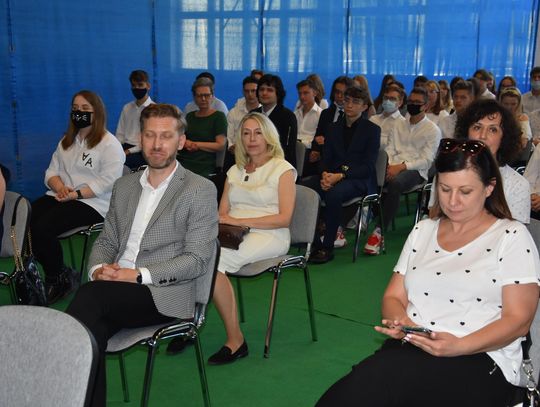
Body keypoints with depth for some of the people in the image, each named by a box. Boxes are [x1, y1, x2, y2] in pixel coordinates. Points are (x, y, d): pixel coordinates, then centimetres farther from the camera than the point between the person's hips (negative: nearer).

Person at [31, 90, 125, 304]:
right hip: (60, 197, 7)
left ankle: (58, 278, -4)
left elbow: (107, 182, -14)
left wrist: (76, 194, -20)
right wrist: (60, 187, -8)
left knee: (43, 228, -28)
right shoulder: (66, 141, 20)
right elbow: (52, 171, 15)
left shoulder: (110, 144, -4)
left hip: (93, 204, -7)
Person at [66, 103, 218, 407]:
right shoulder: (124, 186, 19)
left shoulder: (200, 190, -1)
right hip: (115, 292, 5)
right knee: (91, 330, -29)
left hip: (164, 295, -4)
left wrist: (138, 275, -17)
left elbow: (198, 259, -7)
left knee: (90, 295, -30)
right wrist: (98, 268, -4)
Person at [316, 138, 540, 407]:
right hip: (408, 349, 4)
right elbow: (394, 296, 18)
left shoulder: (512, 236, 5)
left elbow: (518, 320, -2)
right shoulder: (423, 230, 19)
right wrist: (399, 321, -7)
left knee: (378, 374, -33)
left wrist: (459, 346, -18)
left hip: (480, 360, -4)